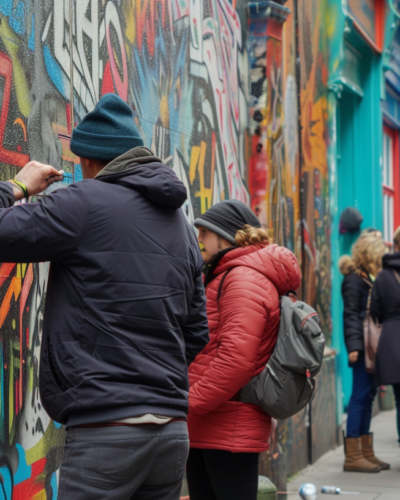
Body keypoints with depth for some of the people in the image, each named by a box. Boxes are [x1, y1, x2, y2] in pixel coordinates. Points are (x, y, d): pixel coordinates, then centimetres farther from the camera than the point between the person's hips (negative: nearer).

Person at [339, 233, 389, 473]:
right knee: (361, 396, -8)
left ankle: (365, 452, 17)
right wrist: (354, 345, -23)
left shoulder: (372, 277, 19)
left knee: (368, 395, 11)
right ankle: (353, 455, -5)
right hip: (363, 346, -9)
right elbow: (351, 315, -15)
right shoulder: (354, 279, -8)